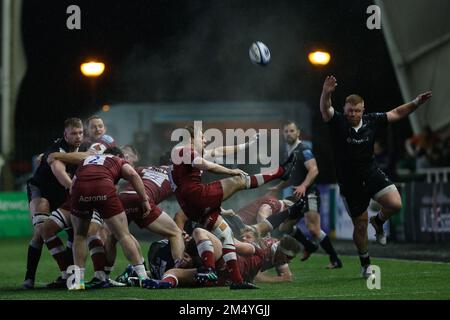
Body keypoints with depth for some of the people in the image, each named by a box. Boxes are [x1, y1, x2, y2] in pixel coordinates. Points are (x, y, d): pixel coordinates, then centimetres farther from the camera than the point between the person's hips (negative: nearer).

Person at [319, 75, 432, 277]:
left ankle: (378, 222, 15)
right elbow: (325, 109, -33)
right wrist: (326, 94, -54)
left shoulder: (371, 121, -3)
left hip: (372, 175, 2)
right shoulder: (338, 122, -13)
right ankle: (365, 264, 29)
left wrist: (417, 102, 0)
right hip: (349, 183, -2)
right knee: (360, 224, 6)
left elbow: (396, 114, 10)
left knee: (395, 204, -21)